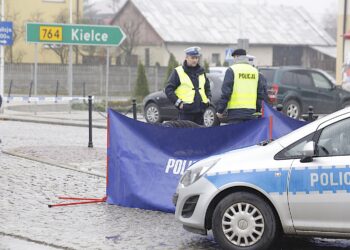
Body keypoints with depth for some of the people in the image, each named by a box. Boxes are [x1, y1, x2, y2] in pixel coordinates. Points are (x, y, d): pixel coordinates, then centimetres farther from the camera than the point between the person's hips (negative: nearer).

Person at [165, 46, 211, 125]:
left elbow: (207, 87, 30)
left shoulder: (201, 71, 17)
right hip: (186, 111, -6)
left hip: (200, 111, 6)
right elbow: (168, 89, -3)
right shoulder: (178, 72, -1)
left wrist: (208, 99, 13)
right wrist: (178, 102, -10)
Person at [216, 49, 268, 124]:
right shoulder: (255, 71, 14)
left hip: (235, 111, -5)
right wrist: (258, 110, 19)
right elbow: (261, 93, 13)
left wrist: (220, 110, -2)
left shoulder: (232, 70, -2)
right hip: (251, 112, 5)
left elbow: (225, 92, -7)